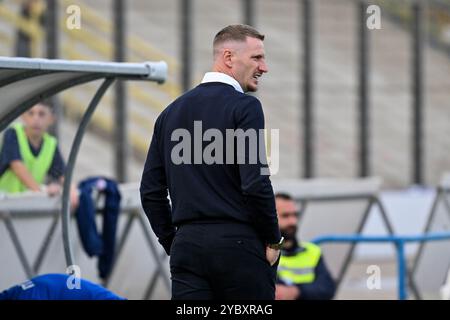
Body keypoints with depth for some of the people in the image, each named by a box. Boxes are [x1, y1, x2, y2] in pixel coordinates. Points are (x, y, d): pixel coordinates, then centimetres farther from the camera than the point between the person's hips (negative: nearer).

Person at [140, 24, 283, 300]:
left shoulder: (172, 111, 13)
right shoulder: (244, 106, -7)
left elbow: (151, 190, 13)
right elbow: (256, 182, -15)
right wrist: (273, 240, -3)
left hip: (187, 245, 5)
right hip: (238, 245, -5)